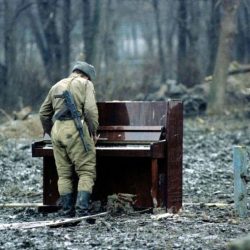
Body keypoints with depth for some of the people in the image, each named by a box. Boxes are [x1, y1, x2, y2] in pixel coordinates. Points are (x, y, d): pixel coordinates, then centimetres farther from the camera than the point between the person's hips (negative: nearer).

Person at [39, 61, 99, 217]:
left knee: (64, 174, 11)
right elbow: (90, 109, -7)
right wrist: (93, 132, 2)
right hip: (75, 128, -6)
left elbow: (44, 113, 28)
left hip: (57, 129, 6)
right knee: (87, 171, -4)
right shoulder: (86, 84, 7)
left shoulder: (57, 86, 24)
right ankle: (82, 209, -17)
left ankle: (67, 210, 8)